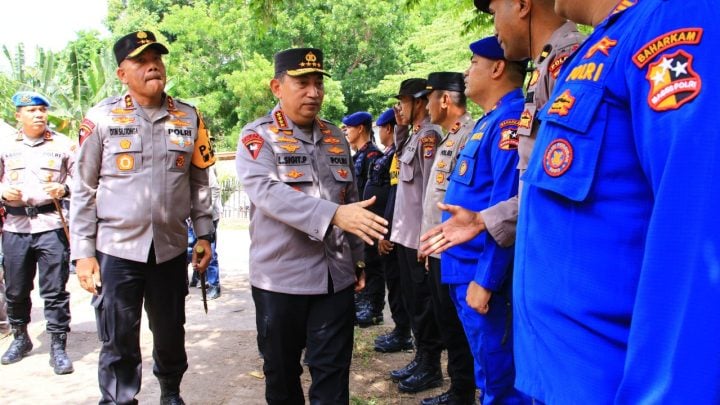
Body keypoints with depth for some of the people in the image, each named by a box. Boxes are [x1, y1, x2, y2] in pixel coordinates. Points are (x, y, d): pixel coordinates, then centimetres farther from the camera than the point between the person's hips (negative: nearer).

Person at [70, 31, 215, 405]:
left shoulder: (189, 117, 3)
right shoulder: (101, 117, -4)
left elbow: (199, 183, 9)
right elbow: (83, 189, -2)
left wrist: (204, 235, 7)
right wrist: (82, 252, -4)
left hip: (171, 249, 3)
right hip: (116, 250, -2)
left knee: (171, 335, 17)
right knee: (118, 343, 6)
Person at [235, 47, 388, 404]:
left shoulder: (335, 137, 11)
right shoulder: (257, 136, -5)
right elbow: (267, 192, -23)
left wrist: (357, 258, 17)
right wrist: (332, 214, -33)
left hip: (336, 276, 4)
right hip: (281, 277, -3)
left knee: (333, 371, 8)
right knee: (281, 370, 14)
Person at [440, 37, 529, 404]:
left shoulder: (510, 119, -16)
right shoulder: (490, 120, 16)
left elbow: (507, 206, -24)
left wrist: (485, 279, -24)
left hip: (484, 274, -10)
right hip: (466, 270, 10)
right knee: (490, 374, 21)